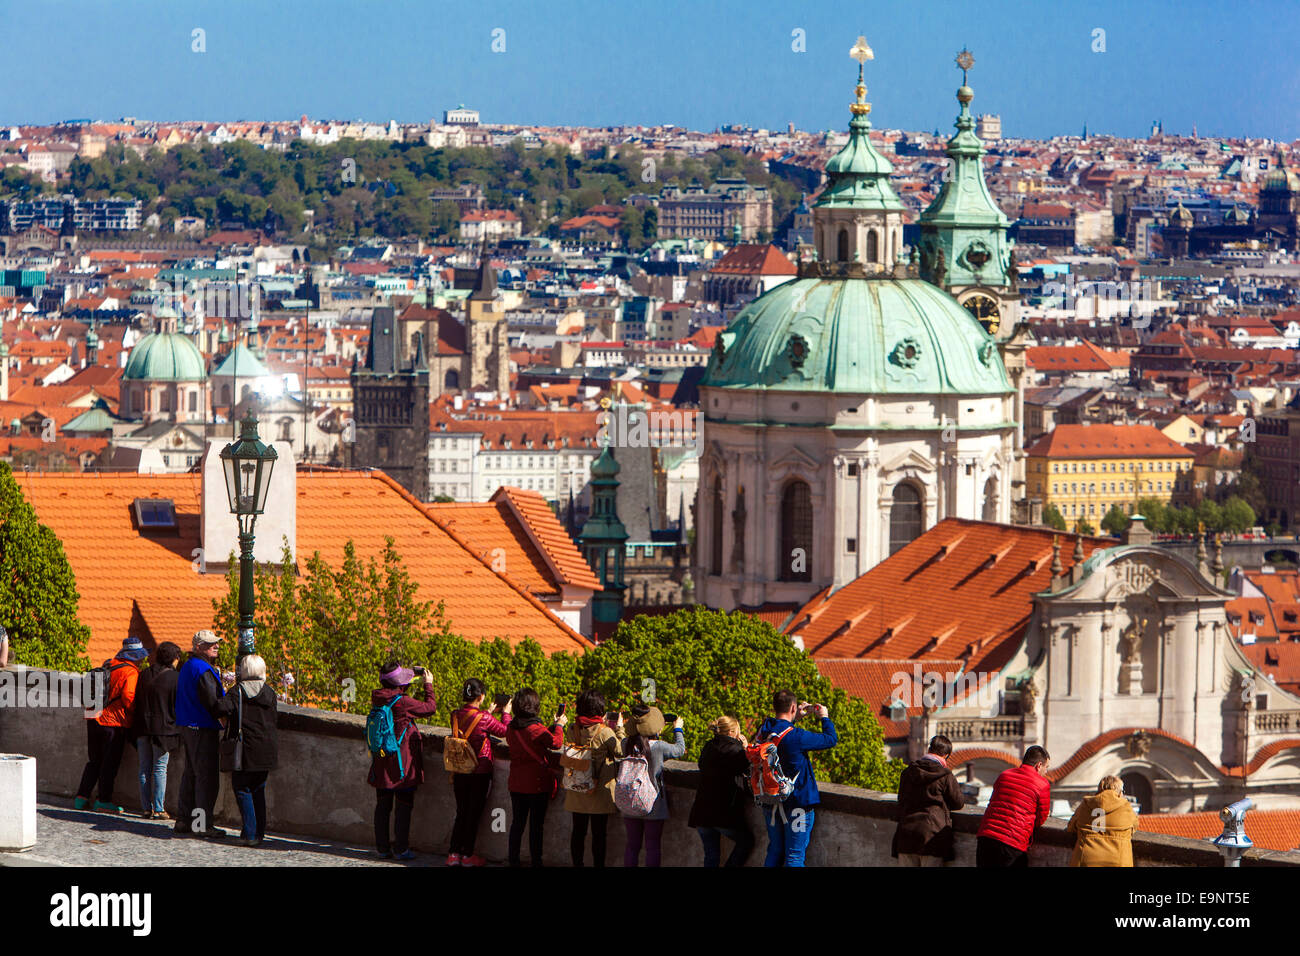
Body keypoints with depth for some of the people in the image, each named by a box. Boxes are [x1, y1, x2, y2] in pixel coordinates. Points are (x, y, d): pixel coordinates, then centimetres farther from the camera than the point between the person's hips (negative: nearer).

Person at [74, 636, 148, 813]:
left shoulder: (108, 666, 10)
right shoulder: (130, 672, -12)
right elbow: (128, 697, -19)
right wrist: (136, 715, -5)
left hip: (94, 719, 7)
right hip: (115, 722, -7)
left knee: (94, 761, 16)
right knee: (110, 763, 2)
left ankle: (82, 797, 14)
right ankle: (104, 801, 4)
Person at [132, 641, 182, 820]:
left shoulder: (145, 674, 7)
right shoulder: (175, 677, -7)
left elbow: (136, 700, 12)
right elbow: (179, 705, -4)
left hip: (143, 727, 4)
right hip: (164, 728, -4)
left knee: (145, 769, 9)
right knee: (160, 769, -1)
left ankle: (146, 807, 9)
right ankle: (158, 809, -2)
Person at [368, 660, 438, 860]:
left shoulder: (378, 699, -1)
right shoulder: (404, 702, -19)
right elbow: (430, 708, -6)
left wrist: (414, 684, 22)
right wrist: (428, 685, 7)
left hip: (381, 761, 6)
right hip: (403, 763, -6)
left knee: (383, 805, 13)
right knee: (404, 805, 3)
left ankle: (382, 847, 16)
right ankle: (400, 849, 5)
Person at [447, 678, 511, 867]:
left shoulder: (456, 716, -3)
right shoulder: (484, 718, -18)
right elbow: (505, 731, -4)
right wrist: (506, 713, 12)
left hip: (460, 772, 5)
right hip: (480, 772, -5)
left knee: (461, 813, 14)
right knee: (474, 814, 6)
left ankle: (454, 854, 13)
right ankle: (468, 855, 11)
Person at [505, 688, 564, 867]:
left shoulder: (512, 728, 1)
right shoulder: (536, 729, -19)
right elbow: (556, 742, -9)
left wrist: (553, 726, 16)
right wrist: (559, 725, 8)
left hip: (516, 784, 5)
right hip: (537, 784, -5)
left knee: (517, 823, 13)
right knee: (536, 825, 3)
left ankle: (513, 860, 15)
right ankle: (536, 861, 7)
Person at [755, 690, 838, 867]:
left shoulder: (764, 731, -2)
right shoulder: (796, 736, -21)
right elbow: (831, 739, -9)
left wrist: (795, 718, 21)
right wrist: (825, 717, 8)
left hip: (771, 802, 7)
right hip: (798, 800, -7)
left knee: (774, 852, 18)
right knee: (794, 856, 0)